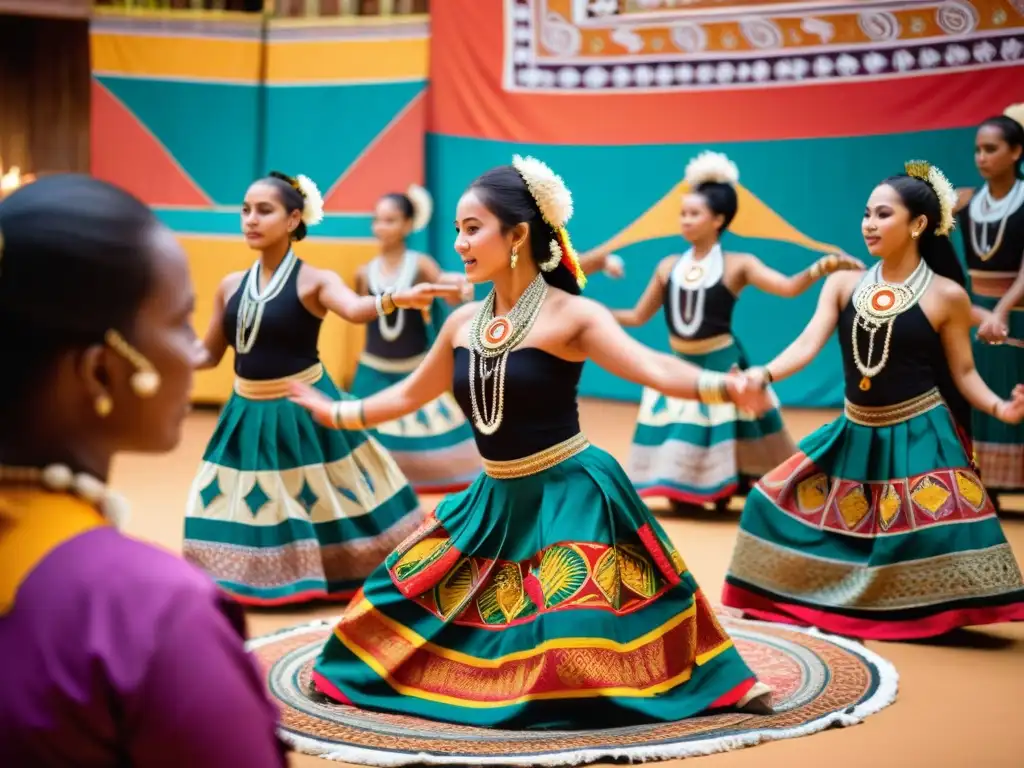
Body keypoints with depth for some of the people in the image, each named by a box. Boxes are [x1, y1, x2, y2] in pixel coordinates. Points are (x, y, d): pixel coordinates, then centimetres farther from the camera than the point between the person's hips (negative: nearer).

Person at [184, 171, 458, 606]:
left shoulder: (314, 281, -10)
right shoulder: (231, 286, 4)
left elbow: (355, 309, -32)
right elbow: (209, 354, 13)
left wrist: (398, 299, -53)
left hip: (304, 411, -5)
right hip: (248, 416, 5)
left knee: (317, 499, 3)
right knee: (239, 505, 9)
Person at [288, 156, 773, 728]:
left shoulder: (570, 316, -15)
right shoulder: (463, 323, 4)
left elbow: (652, 367, -28)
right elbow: (411, 394, 20)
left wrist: (723, 386, -46)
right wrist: (337, 413, 28)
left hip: (571, 494, -6)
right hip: (496, 498, 6)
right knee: (421, 594, 13)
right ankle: (347, 673, 33)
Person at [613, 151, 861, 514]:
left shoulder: (738, 265, -8)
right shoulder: (668, 267, 2)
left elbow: (789, 287, -22)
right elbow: (637, 317, 10)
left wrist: (822, 268, -40)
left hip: (721, 368, -3)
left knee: (725, 441, 1)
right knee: (679, 445, 5)